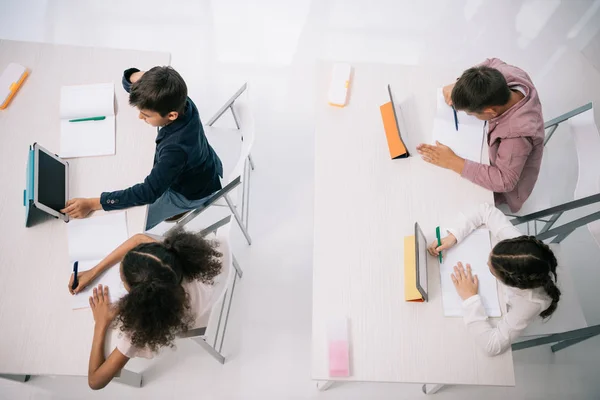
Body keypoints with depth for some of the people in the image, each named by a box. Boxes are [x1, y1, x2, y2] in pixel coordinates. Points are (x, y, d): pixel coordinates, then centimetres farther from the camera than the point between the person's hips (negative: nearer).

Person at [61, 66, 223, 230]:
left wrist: (92, 203, -38)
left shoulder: (177, 148, -46)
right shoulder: (178, 100, -24)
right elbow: (130, 82, -8)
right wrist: (137, 77, -35)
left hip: (190, 191, -7)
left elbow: (148, 192, -39)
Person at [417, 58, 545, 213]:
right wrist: (458, 86, -19)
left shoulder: (517, 133, -46)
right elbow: (492, 63, -4)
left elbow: (504, 181, -37)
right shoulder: (511, 74, -28)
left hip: (504, 188, -6)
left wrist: (452, 162, -38)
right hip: (496, 150, 6)